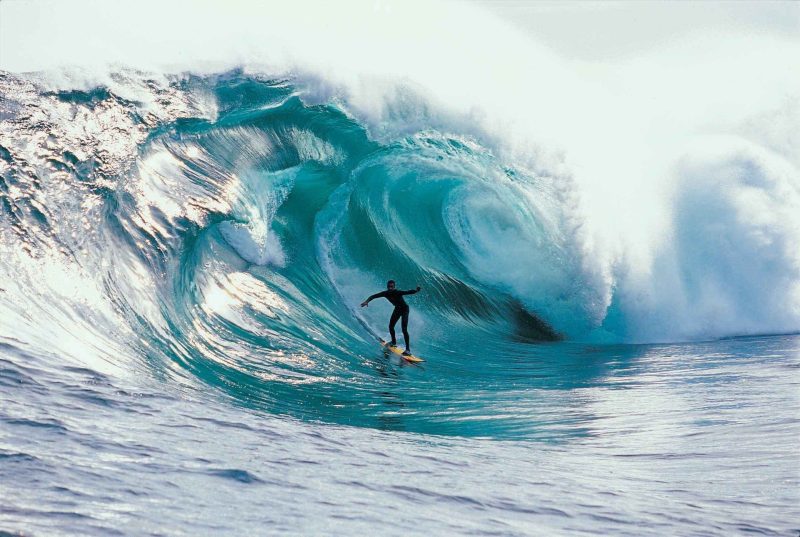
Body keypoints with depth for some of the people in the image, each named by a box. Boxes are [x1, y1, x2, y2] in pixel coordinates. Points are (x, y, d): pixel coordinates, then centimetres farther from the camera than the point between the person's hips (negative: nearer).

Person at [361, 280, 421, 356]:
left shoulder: (398, 292, -32)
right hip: (397, 309, 6)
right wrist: (367, 301, -30)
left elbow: (408, 292, -46)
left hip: (404, 309, -6)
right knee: (391, 326, 8)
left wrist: (416, 290, -65)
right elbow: (373, 296, -12)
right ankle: (394, 342, 36)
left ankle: (408, 349, -16)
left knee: (404, 329, -16)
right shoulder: (385, 293, -17)